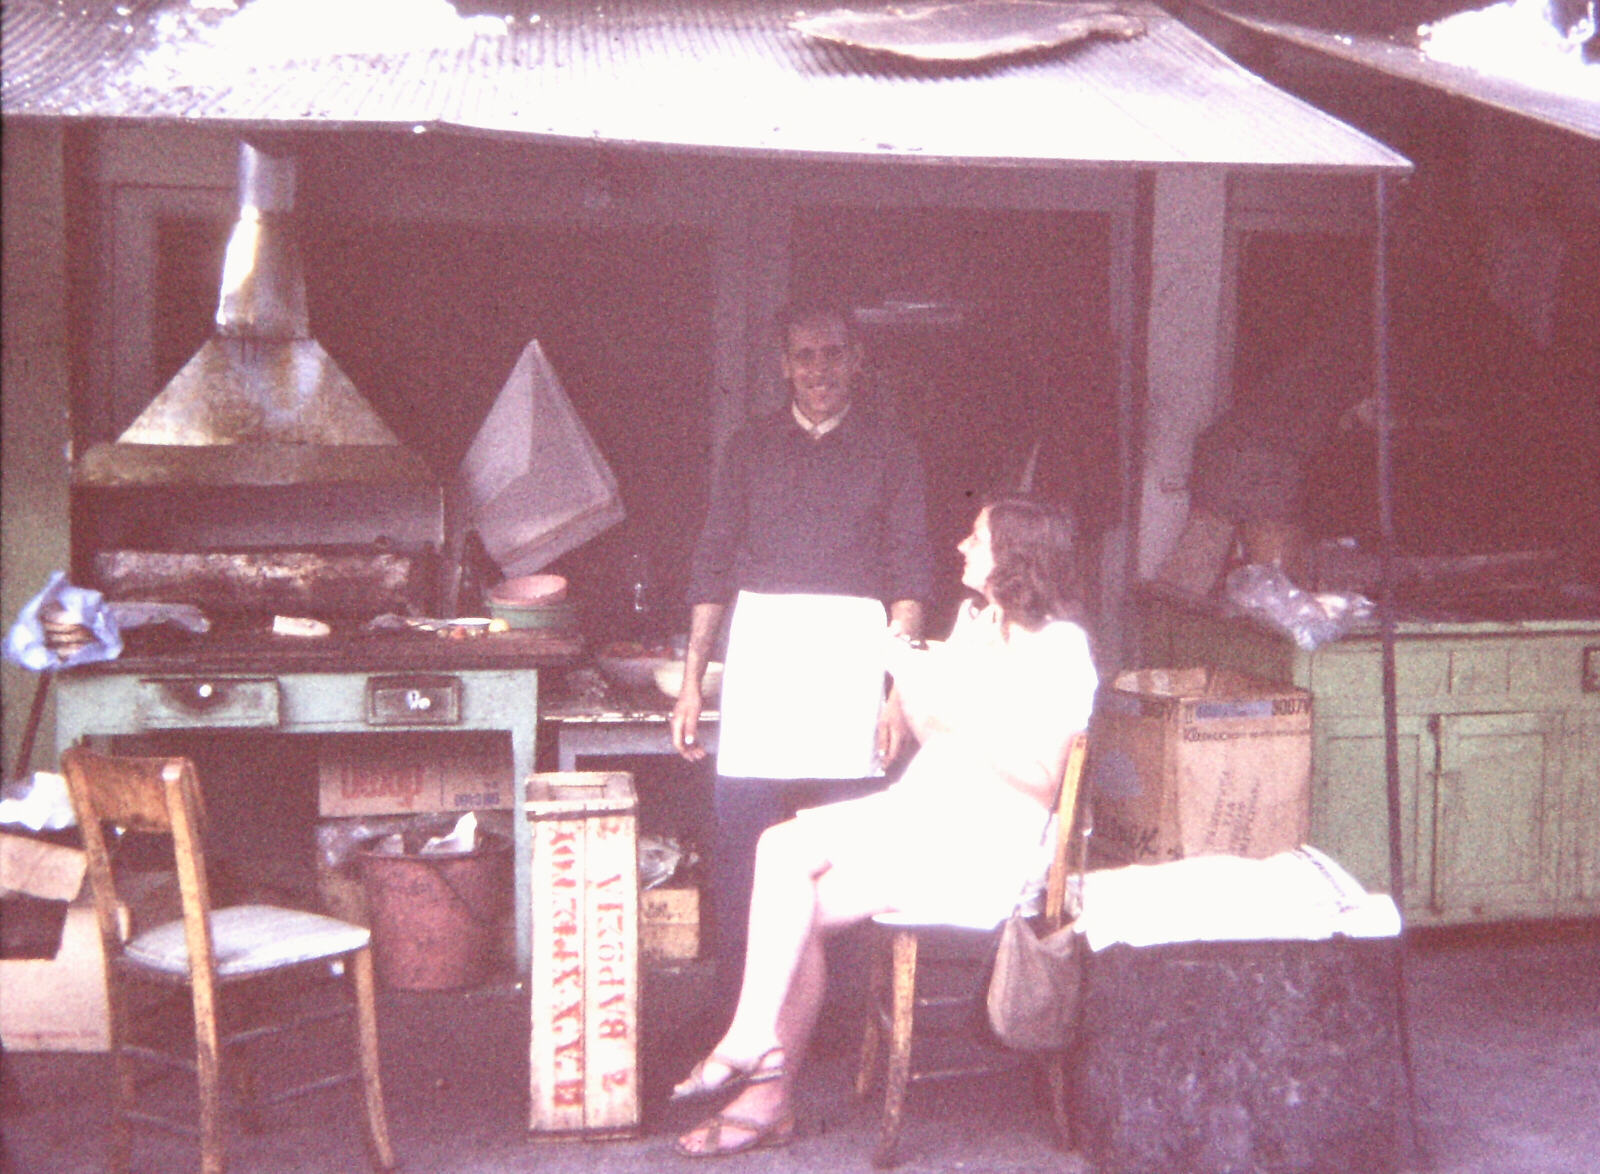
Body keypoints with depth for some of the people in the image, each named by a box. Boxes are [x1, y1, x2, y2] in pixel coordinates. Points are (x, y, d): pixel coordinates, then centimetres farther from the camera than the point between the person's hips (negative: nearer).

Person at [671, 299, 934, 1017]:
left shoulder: (889, 451, 9)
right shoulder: (751, 448, 14)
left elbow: (909, 578, 4)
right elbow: (712, 568, 13)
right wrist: (691, 681, 7)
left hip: (853, 647, -1)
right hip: (759, 647, 1)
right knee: (739, 839, -3)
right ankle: (735, 1007, 8)